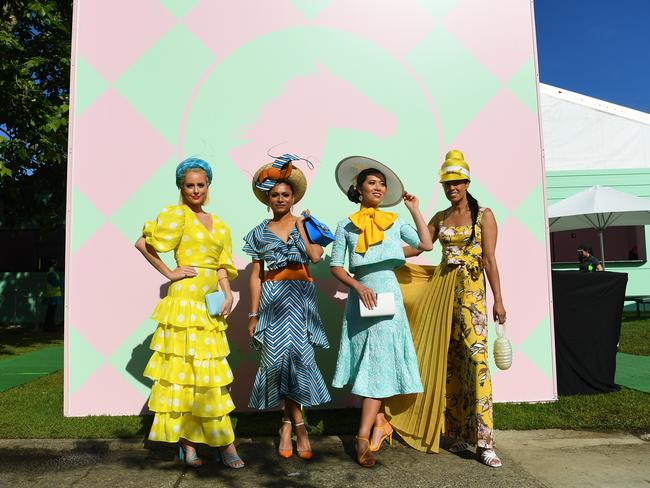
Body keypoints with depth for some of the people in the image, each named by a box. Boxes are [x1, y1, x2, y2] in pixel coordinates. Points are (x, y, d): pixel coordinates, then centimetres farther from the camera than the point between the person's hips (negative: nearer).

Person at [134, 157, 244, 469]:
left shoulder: (218, 224, 18)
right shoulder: (176, 215, 1)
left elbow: (221, 266, 15)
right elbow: (142, 244, -7)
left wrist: (228, 294, 0)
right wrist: (169, 273, -8)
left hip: (210, 303, 6)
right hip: (185, 297, -6)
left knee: (208, 372, 6)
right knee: (187, 367, -3)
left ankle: (189, 442, 16)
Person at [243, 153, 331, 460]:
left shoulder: (303, 223, 7)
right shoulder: (260, 232, 9)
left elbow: (315, 255, -12)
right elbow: (256, 275, 7)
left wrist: (299, 226, -6)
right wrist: (253, 314, 4)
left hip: (300, 299, -1)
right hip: (273, 299, 1)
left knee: (295, 355, -6)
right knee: (282, 356, -1)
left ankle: (287, 424, 9)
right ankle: (298, 425, 13)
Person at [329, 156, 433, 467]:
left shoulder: (395, 222, 12)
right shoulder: (346, 225, 7)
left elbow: (426, 244, 3)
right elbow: (335, 266, 3)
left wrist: (414, 209, 10)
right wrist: (358, 286, -13)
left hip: (388, 295, 1)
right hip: (361, 296, 0)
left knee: (380, 363, -5)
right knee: (370, 363, 3)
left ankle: (363, 437, -3)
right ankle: (379, 424, 18)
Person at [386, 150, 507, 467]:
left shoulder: (483, 215, 1)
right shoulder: (440, 218, 14)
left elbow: (489, 259, -5)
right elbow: (419, 246, 17)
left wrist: (498, 300, -9)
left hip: (471, 289, -5)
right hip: (441, 288, 5)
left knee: (476, 356, -13)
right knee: (449, 359, 5)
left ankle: (484, 441, -8)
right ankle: (460, 432, 16)